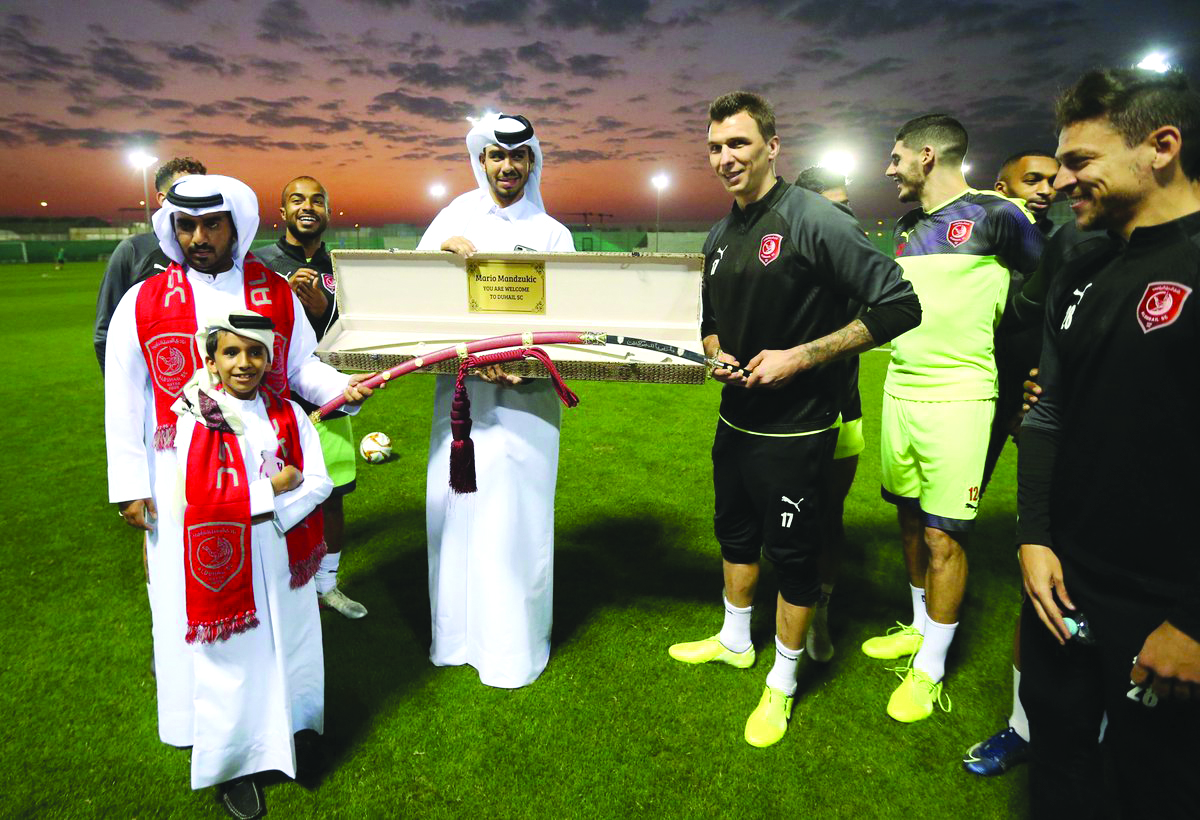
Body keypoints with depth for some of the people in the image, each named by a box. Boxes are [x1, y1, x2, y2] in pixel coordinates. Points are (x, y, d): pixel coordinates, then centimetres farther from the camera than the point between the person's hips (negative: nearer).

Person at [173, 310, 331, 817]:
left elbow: (320, 483, -5)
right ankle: (234, 764, 26)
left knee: (288, 646, 15)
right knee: (235, 659, 7)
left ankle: (283, 735, 38)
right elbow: (200, 499, -18)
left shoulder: (289, 415, 0)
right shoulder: (196, 421, -10)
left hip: (283, 559, 3)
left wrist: (271, 512, -19)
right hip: (225, 566, -3)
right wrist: (274, 488, -14)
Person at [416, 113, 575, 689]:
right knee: (455, 506, 9)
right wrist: (445, 246, -11)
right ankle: (458, 633, 27)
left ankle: (513, 648, 15)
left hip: (523, 393, -2)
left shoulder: (551, 233, 4)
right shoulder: (458, 213, 11)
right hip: (459, 387, 3)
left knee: (513, 514, -1)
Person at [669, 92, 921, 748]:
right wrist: (716, 355, -2)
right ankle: (734, 641, 46)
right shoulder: (720, 237, 8)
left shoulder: (814, 219, -16)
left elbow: (898, 306, -18)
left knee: (793, 557, 7)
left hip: (796, 430, -8)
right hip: (736, 419, 8)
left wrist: (801, 356, -22)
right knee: (736, 535, 23)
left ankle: (781, 683, 28)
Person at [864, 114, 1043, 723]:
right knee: (910, 518, 15)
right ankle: (921, 626, 35)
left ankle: (930, 669, 13)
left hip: (957, 398, -7)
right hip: (899, 392, 7)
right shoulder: (908, 226, 15)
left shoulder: (996, 216, -6)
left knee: (943, 535, -2)